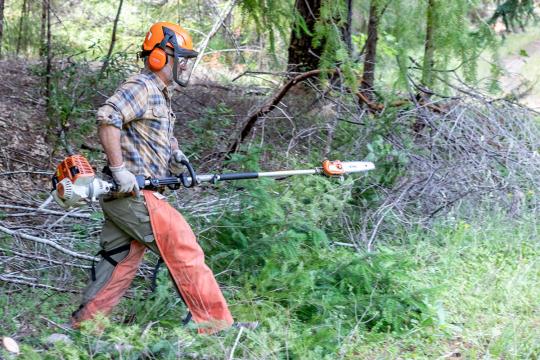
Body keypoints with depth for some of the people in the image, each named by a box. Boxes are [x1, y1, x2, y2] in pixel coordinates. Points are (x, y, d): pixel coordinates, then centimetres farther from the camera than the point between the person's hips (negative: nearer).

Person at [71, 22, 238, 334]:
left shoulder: (161, 95, 21)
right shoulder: (141, 87, -11)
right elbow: (108, 117, -26)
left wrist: (174, 151, 14)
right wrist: (119, 169, -27)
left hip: (124, 198, 10)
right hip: (134, 194, -10)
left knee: (118, 264, 11)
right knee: (186, 252, -7)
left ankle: (82, 326, 16)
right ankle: (217, 325, -3)